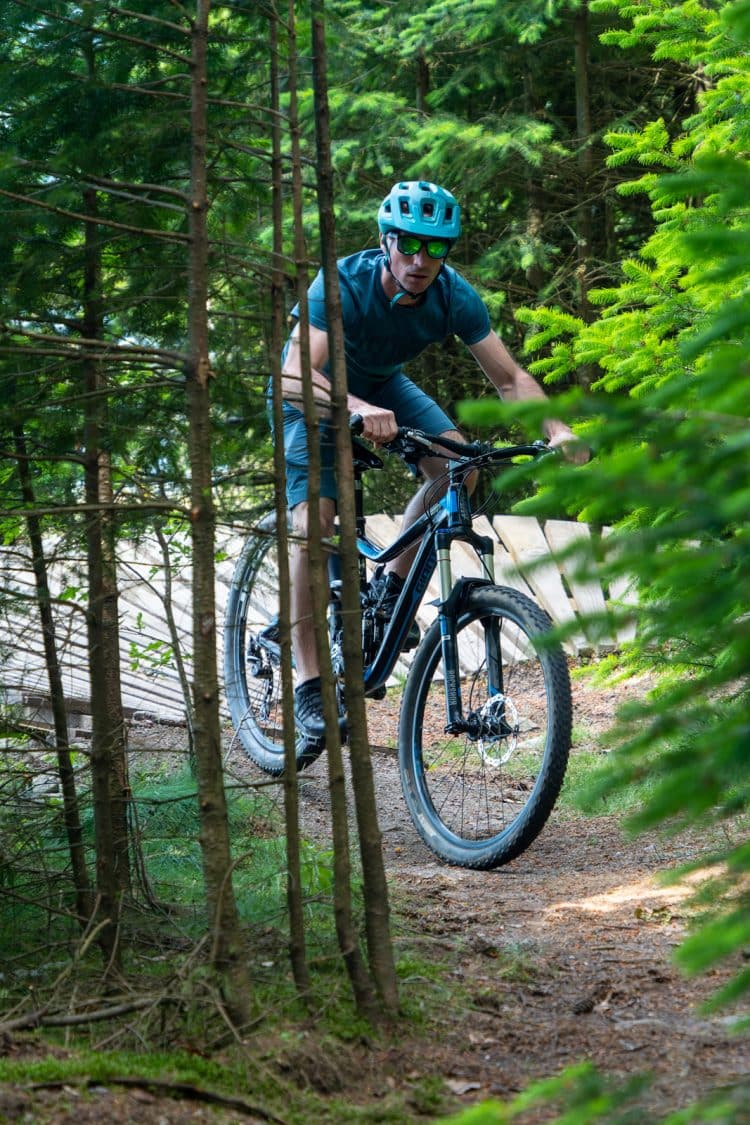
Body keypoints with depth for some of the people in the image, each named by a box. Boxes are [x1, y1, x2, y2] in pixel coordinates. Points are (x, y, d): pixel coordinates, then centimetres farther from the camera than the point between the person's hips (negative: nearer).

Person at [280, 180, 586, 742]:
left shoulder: (454, 296, -24)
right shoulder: (342, 285, -35)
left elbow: (510, 377, -21)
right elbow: (294, 378, -47)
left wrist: (557, 429, -40)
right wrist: (358, 410, -66)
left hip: (382, 385, 4)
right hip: (319, 392, -4)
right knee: (313, 523, -20)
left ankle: (393, 584, 1)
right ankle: (308, 682, -14)